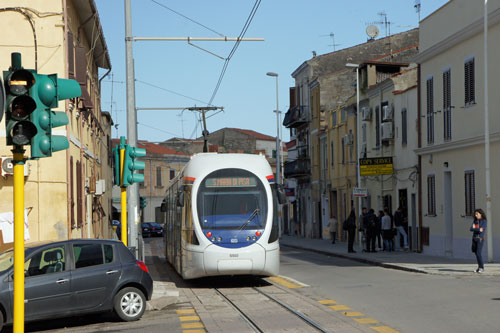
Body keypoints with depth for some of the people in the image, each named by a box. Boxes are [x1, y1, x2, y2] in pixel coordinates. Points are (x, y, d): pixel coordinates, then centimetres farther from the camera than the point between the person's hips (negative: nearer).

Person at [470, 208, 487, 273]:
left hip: (480, 239, -6)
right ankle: (479, 267, 15)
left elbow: (481, 230, -18)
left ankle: (482, 268, -11)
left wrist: (474, 228, -6)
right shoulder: (475, 221, 12)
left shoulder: (484, 222, -5)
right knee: (476, 253, 6)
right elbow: (471, 229, -2)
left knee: (478, 253, -15)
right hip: (474, 239, 6)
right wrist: (478, 229, -12)